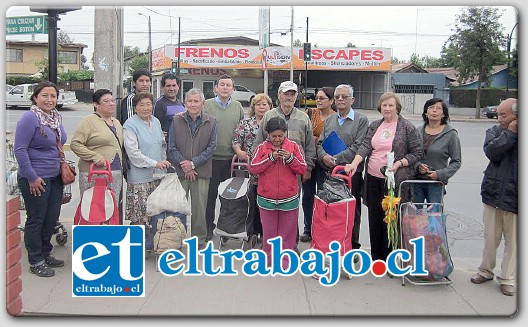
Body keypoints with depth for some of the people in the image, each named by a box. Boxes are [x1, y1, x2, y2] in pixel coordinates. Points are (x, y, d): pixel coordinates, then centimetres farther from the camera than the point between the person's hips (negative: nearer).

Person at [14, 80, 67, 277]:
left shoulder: (56, 118, 9)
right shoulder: (29, 118, -14)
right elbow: (20, 150, -17)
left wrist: (63, 165, 14)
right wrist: (32, 177, -17)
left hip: (55, 178, 8)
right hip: (36, 179, -7)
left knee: (52, 219, 15)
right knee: (36, 220, 4)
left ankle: (45, 254, 32)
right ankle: (35, 262, 17)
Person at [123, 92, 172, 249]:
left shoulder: (156, 121, 12)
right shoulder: (130, 125, -9)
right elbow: (133, 152, -15)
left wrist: (164, 163, 15)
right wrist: (154, 163, -19)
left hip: (158, 175, 7)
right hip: (140, 177, -6)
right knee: (141, 212, -4)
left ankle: (151, 242, 22)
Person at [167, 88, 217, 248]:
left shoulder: (211, 122, 2)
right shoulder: (176, 120, 3)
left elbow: (211, 147, 0)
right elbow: (172, 147, 1)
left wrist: (193, 163, -9)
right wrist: (184, 165, -9)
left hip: (202, 171, 0)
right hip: (179, 172, 0)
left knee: (199, 207, 5)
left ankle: (199, 239, 19)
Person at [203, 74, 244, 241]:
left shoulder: (238, 107, 9)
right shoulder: (206, 105, 0)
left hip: (231, 159, 2)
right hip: (211, 159, -2)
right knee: (210, 194, 5)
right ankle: (208, 227, 18)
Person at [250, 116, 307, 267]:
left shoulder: (294, 147, 0)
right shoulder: (262, 147, 0)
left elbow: (303, 169, -1)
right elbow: (253, 168, -9)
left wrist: (290, 158, -17)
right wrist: (270, 157, -17)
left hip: (289, 198, 0)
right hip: (266, 197, 0)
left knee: (287, 231, 8)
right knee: (268, 230, 11)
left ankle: (284, 258, 21)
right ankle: (269, 257, 26)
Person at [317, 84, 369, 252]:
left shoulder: (361, 120, 0)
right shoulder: (329, 120, 17)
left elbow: (358, 147, -10)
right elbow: (320, 143, 14)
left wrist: (336, 159, -15)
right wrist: (324, 157, -8)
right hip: (330, 172, 4)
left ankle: (353, 246, 15)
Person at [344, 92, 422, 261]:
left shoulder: (407, 127, -1)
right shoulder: (374, 126, 12)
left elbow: (417, 153, 0)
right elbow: (365, 146, 1)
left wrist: (399, 163, -14)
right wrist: (355, 163, -15)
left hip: (394, 180, -4)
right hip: (373, 179, 5)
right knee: (374, 218, 11)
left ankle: (388, 258, 12)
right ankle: (375, 256, 24)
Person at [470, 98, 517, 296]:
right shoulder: (494, 131, 4)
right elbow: (491, 151, -16)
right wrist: (510, 133, -14)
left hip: (515, 197, -2)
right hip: (493, 193, 2)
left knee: (513, 241, 9)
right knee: (490, 237, 15)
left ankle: (507, 278, 24)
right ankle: (485, 271, 32)